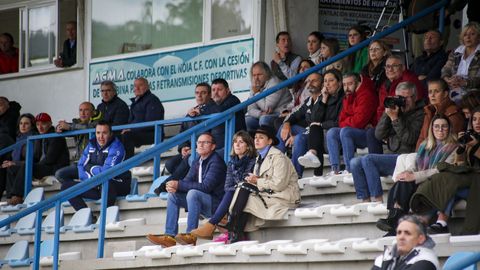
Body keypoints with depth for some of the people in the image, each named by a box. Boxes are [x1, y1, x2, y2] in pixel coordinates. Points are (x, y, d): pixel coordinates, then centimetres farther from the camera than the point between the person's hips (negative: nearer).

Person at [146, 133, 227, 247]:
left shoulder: (216, 162, -15)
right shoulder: (197, 162, 13)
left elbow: (206, 186, -25)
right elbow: (187, 180, 7)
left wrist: (179, 184, -23)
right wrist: (175, 187, -17)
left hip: (216, 202, -9)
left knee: (193, 193, -33)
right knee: (173, 195, 0)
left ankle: (191, 235, -33)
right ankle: (170, 236, -11)